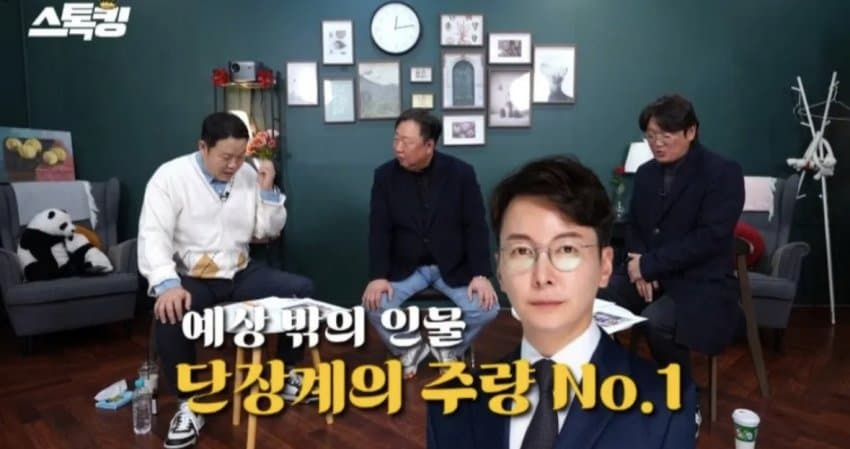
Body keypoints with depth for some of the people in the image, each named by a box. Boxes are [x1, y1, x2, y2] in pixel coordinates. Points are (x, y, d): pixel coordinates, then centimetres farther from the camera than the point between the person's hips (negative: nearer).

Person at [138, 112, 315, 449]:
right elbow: (153, 236, -19)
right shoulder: (170, 176, -11)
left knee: (303, 290, -12)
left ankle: (285, 374, 9)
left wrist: (269, 191, -8)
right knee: (170, 315, -35)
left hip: (240, 273, 4)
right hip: (190, 278, -4)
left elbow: (268, 231, 9)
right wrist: (167, 285, -36)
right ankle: (188, 405, -12)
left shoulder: (249, 175, 2)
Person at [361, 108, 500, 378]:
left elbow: (475, 227, -7)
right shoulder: (385, 175, -5)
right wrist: (377, 276, -20)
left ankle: (449, 349, 11)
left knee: (487, 307, -22)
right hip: (404, 267, 1)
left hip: (453, 267, 0)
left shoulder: (461, 173, -8)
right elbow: (379, 230, -6)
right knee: (375, 305, -24)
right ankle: (409, 350, 9)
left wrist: (481, 274, -18)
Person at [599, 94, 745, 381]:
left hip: (701, 282, -5)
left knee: (655, 322, -33)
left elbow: (711, 237, -17)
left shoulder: (723, 172, -9)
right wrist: (638, 262, -8)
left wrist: (648, 264, -18)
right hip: (649, 274, 5)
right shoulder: (646, 173, 11)